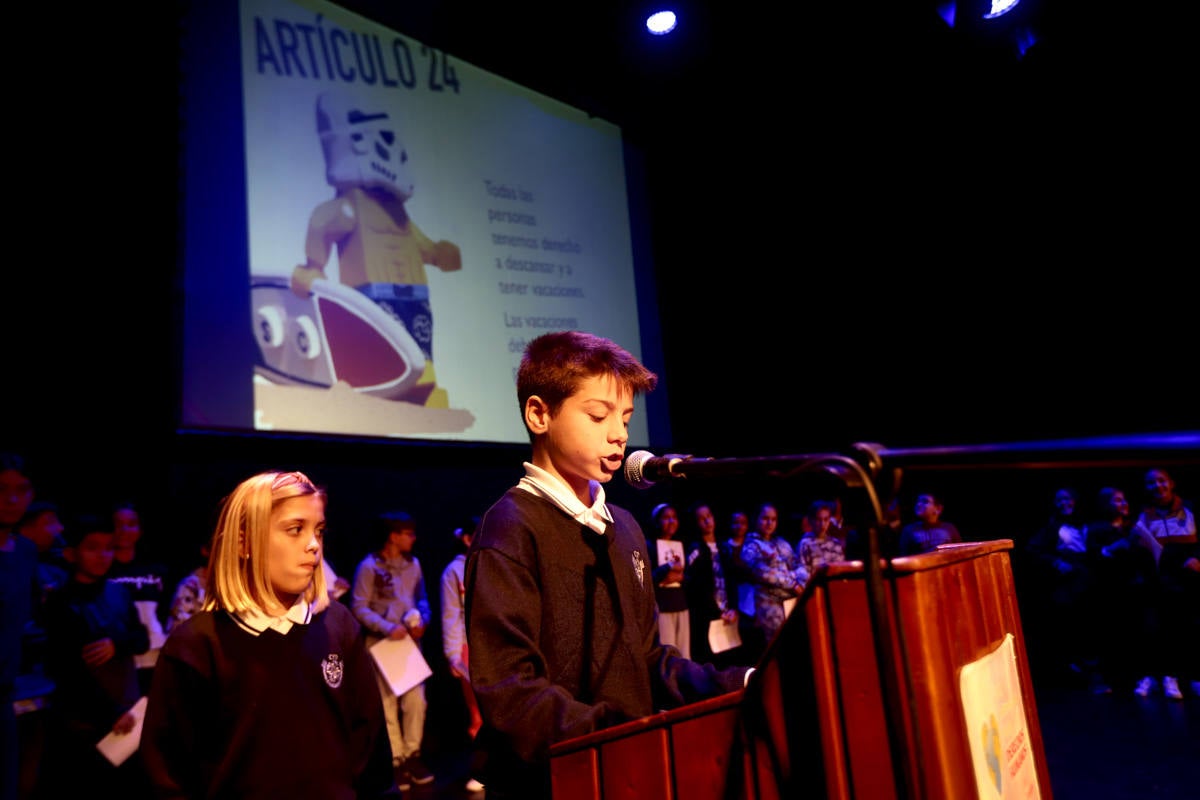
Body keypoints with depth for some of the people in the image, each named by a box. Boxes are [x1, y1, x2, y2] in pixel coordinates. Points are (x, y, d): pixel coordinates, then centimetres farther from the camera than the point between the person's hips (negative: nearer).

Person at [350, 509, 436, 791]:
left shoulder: (413, 563, 6)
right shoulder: (369, 566, -10)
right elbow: (359, 608, -12)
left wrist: (422, 622, -6)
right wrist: (388, 628, -20)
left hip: (410, 641, 4)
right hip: (381, 643, -4)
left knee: (416, 700, 3)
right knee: (388, 703, 5)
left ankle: (412, 756, 19)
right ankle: (396, 761, 17)